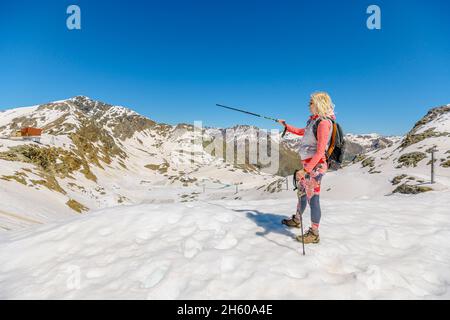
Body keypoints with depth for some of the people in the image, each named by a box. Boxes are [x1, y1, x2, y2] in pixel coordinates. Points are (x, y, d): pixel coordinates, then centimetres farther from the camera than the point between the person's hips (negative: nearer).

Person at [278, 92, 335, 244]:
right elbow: (302, 132, 30)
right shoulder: (314, 120, 9)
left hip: (315, 166, -9)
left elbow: (320, 152, -24)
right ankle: (297, 220, 42)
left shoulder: (324, 122, -18)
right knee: (301, 193, 22)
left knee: (313, 198, -1)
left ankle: (314, 234, 12)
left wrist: (304, 170, -28)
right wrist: (286, 126, 37)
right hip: (307, 164, 9)